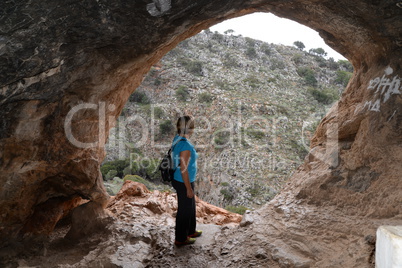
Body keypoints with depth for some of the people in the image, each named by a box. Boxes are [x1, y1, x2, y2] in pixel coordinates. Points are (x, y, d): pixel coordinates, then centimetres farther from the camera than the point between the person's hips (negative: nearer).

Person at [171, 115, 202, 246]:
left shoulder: (177, 139, -1)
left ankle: (190, 231, 45)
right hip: (183, 183, -9)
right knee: (184, 210, 9)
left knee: (190, 206, 25)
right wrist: (189, 189, -16)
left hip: (179, 180, 9)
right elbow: (184, 170, -25)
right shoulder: (186, 146, -29)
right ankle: (180, 239, 28)